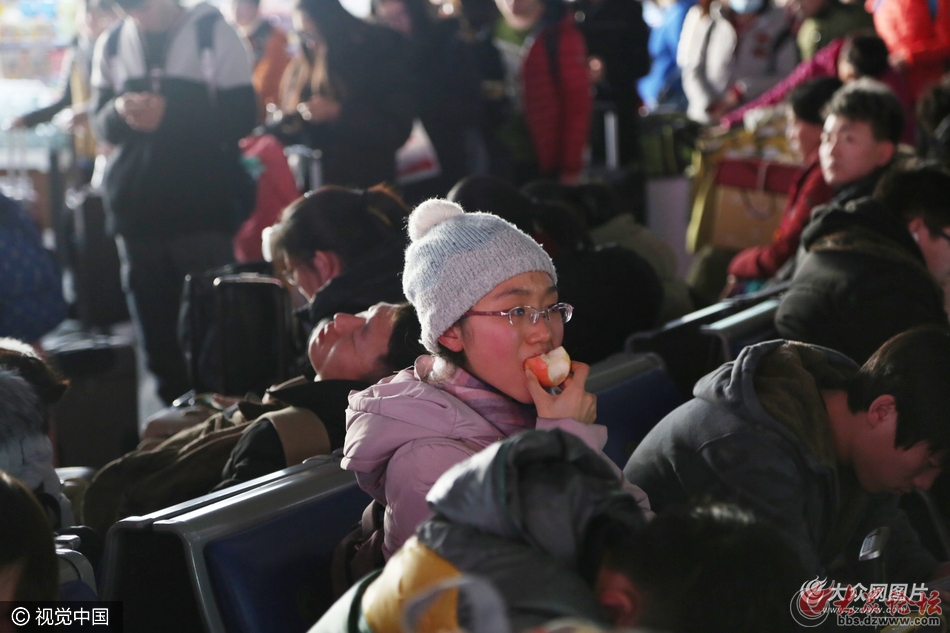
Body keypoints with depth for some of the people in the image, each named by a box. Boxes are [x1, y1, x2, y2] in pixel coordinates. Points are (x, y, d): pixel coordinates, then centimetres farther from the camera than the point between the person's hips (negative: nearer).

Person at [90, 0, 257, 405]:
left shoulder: (213, 34, -2)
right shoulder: (111, 45, 9)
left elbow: (240, 119, -6)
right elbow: (101, 126, 12)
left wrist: (170, 114, -17)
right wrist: (119, 110, -11)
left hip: (204, 209, -3)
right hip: (136, 209, 3)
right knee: (155, 327, 3)